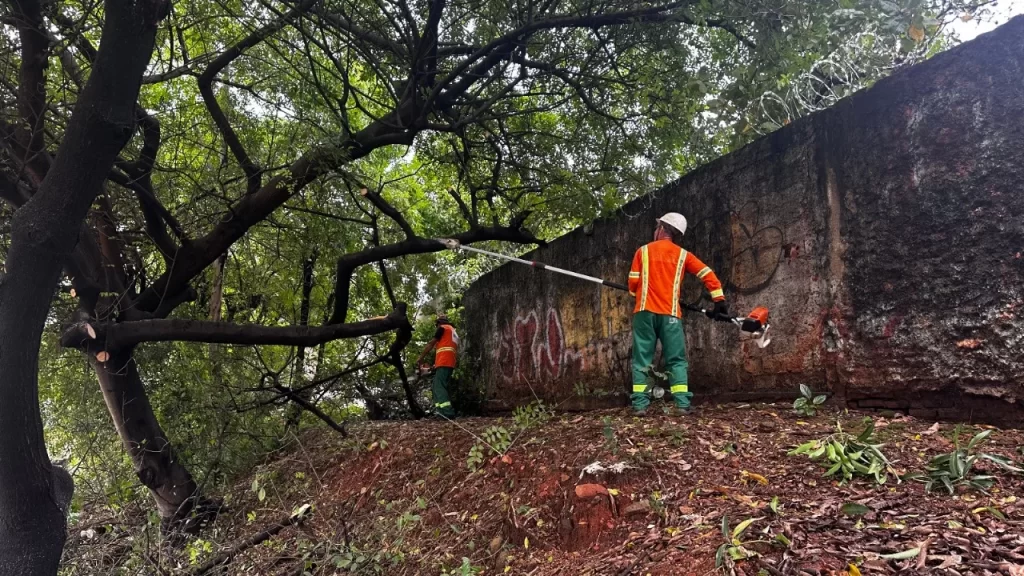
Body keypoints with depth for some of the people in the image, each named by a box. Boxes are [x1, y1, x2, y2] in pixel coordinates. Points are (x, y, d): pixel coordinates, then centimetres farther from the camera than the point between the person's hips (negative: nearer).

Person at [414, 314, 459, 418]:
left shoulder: (443, 328, 6)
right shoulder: (454, 332, 30)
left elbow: (431, 344, 2)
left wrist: (420, 358, 7)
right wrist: (436, 364, 27)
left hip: (444, 363, -9)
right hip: (451, 364, 9)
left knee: (439, 387, -16)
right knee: (437, 387, 11)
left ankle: (448, 412, -30)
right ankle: (439, 410, -1)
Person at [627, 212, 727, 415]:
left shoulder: (643, 251, 9)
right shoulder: (683, 254, 12)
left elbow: (633, 284, 6)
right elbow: (707, 274, 6)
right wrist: (719, 300, 10)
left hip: (645, 311, -1)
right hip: (670, 313, 1)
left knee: (642, 359, 2)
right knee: (676, 360, 4)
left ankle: (640, 404, -4)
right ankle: (682, 404, -4)